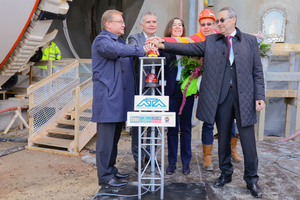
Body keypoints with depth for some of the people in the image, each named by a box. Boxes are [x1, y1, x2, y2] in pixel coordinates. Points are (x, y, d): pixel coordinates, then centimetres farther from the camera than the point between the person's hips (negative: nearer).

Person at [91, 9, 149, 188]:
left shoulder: (121, 41, 22)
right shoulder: (101, 40, -6)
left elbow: (130, 64, 16)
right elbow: (116, 50, -26)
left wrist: (150, 48, 0)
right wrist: (141, 50, -21)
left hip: (120, 98, 9)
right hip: (107, 97, -9)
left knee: (115, 137, 14)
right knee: (106, 138, -3)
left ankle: (111, 170, 26)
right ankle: (105, 176, 8)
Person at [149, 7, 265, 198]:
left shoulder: (250, 40, 7)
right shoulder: (211, 41, 10)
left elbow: (257, 71, 5)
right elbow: (189, 48, 1)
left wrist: (260, 96, -2)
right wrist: (163, 45, -10)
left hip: (244, 97, -1)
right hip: (221, 97, 1)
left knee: (248, 140, 2)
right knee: (223, 138, 11)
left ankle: (251, 179, 21)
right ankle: (226, 173, 30)